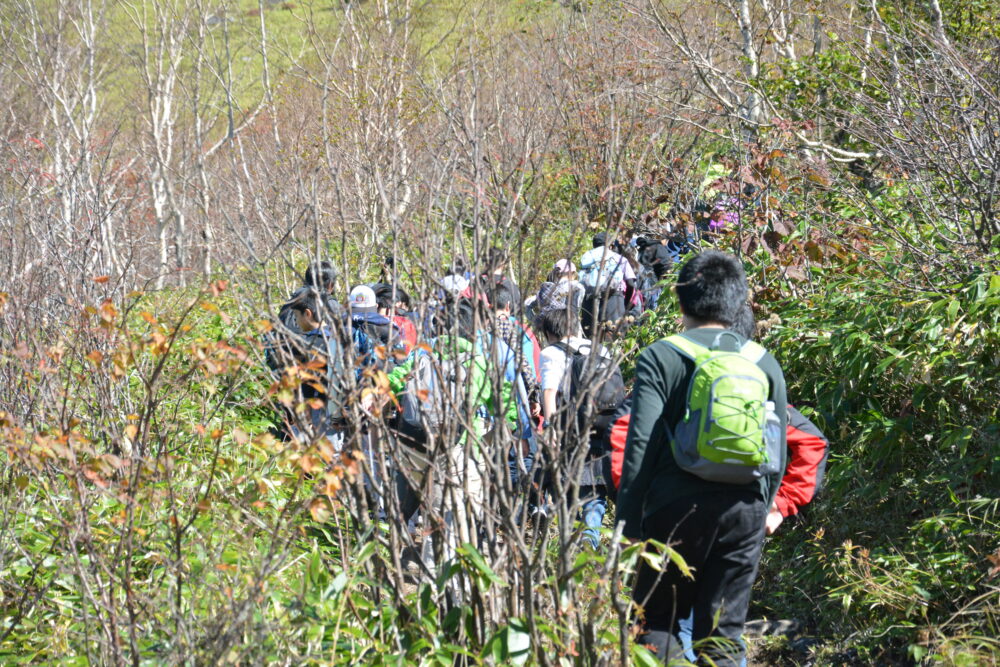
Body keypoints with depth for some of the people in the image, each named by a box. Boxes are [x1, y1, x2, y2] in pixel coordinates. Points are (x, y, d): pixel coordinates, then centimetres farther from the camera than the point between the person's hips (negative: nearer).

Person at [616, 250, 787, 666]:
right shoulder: (765, 364, 10)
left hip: (677, 507, -3)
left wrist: (628, 522, -6)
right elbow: (778, 452, 12)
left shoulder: (661, 358, -3)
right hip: (744, 509, 3)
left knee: (658, 624, 6)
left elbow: (641, 444, -9)